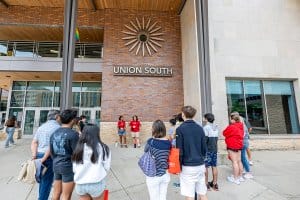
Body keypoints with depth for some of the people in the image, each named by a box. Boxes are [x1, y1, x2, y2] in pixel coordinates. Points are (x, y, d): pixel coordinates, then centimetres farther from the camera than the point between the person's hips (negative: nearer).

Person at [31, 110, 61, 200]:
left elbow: (34, 143, 6)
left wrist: (34, 156, -1)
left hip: (39, 155, 8)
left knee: (42, 180, 21)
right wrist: (44, 158, -13)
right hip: (49, 157, -8)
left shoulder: (41, 127, 12)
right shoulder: (58, 127, -13)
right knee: (47, 181, 5)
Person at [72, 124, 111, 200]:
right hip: (96, 183, -3)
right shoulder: (102, 148, -16)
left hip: (80, 184, 3)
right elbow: (106, 166, -8)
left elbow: (74, 168, 2)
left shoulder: (78, 148, -7)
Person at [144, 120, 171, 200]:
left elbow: (146, 151, -1)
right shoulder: (168, 143, -8)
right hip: (165, 175, 4)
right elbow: (169, 156, 4)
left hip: (154, 176, -4)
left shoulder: (151, 141, -20)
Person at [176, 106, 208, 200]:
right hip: (200, 165, 6)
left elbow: (180, 150, -12)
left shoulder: (180, 129, -12)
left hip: (188, 166, -5)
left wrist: (179, 165, 0)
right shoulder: (200, 128, 3)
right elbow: (204, 148, 7)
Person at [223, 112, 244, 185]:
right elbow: (242, 134, 18)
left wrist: (228, 127, 6)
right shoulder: (241, 126, 6)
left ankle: (236, 179, 4)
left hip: (232, 146, -9)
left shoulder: (231, 127, -21)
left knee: (234, 162, -3)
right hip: (239, 145, 9)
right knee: (239, 161, 16)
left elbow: (224, 133, -8)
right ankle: (240, 177, 27)